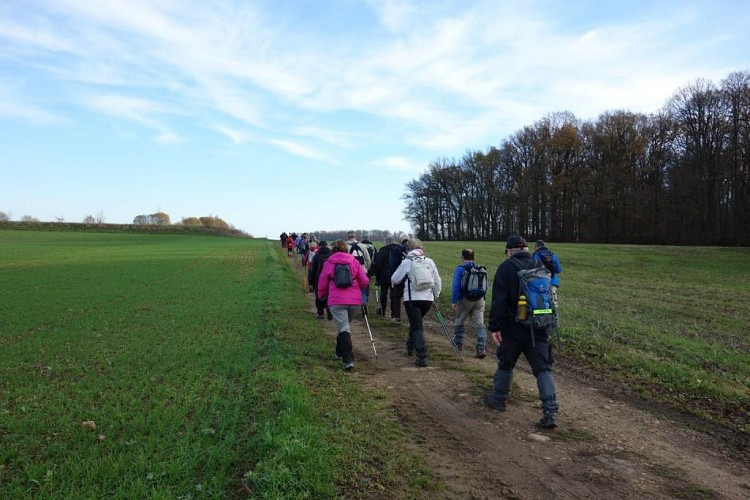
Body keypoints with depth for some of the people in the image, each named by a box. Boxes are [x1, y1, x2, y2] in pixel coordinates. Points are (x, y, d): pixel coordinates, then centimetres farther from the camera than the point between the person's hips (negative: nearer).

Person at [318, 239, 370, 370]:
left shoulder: (329, 263, 4)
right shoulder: (354, 262, 8)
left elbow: (322, 283, 7)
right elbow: (365, 282, 4)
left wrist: (321, 296, 26)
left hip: (336, 301, -3)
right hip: (355, 300, 3)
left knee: (343, 329, -5)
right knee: (346, 326, 21)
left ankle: (348, 360, -17)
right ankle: (340, 352, 36)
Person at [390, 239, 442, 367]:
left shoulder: (406, 262, -5)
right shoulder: (429, 261, 6)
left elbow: (394, 279, 1)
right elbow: (438, 282, 7)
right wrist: (435, 296, 21)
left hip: (412, 299, -4)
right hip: (428, 299, 4)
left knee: (417, 327, -3)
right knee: (416, 322, 25)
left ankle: (422, 357, -11)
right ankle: (410, 347, 38)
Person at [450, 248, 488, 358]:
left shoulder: (460, 269, -7)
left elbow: (455, 286, -15)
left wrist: (453, 301, -14)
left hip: (465, 300, -3)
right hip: (479, 300, 3)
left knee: (459, 322, 16)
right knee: (479, 325, 1)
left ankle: (458, 344, 29)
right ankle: (482, 348, -9)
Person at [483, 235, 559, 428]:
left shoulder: (506, 267, -8)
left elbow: (498, 301, -14)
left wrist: (495, 327, -11)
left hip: (513, 328, -3)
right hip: (539, 329, 4)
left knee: (505, 364, 16)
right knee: (543, 369, 3)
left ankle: (499, 399, 32)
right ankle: (550, 411, -5)